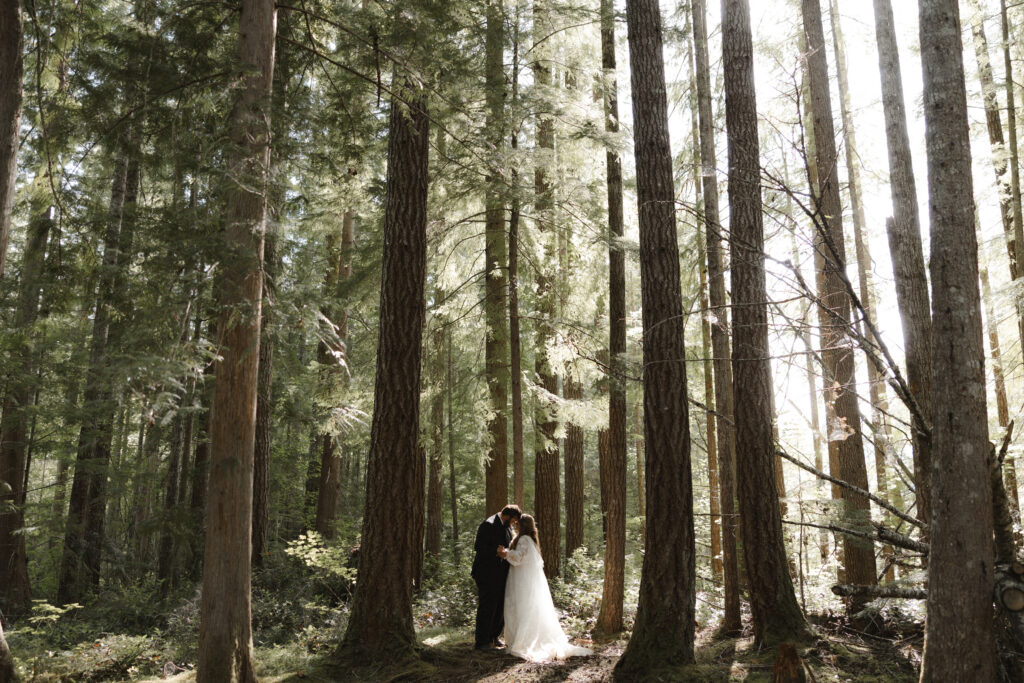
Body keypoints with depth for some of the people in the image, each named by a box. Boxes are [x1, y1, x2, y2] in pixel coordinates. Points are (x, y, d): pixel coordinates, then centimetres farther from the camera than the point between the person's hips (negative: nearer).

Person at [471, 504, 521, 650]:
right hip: (488, 574, -9)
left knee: (501, 606, 14)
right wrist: (496, 551, -29)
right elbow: (478, 547, -19)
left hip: (501, 574, 9)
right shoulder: (488, 525, -15)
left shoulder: (506, 527, 13)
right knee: (487, 607, -2)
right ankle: (482, 642, 8)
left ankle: (493, 637, 29)